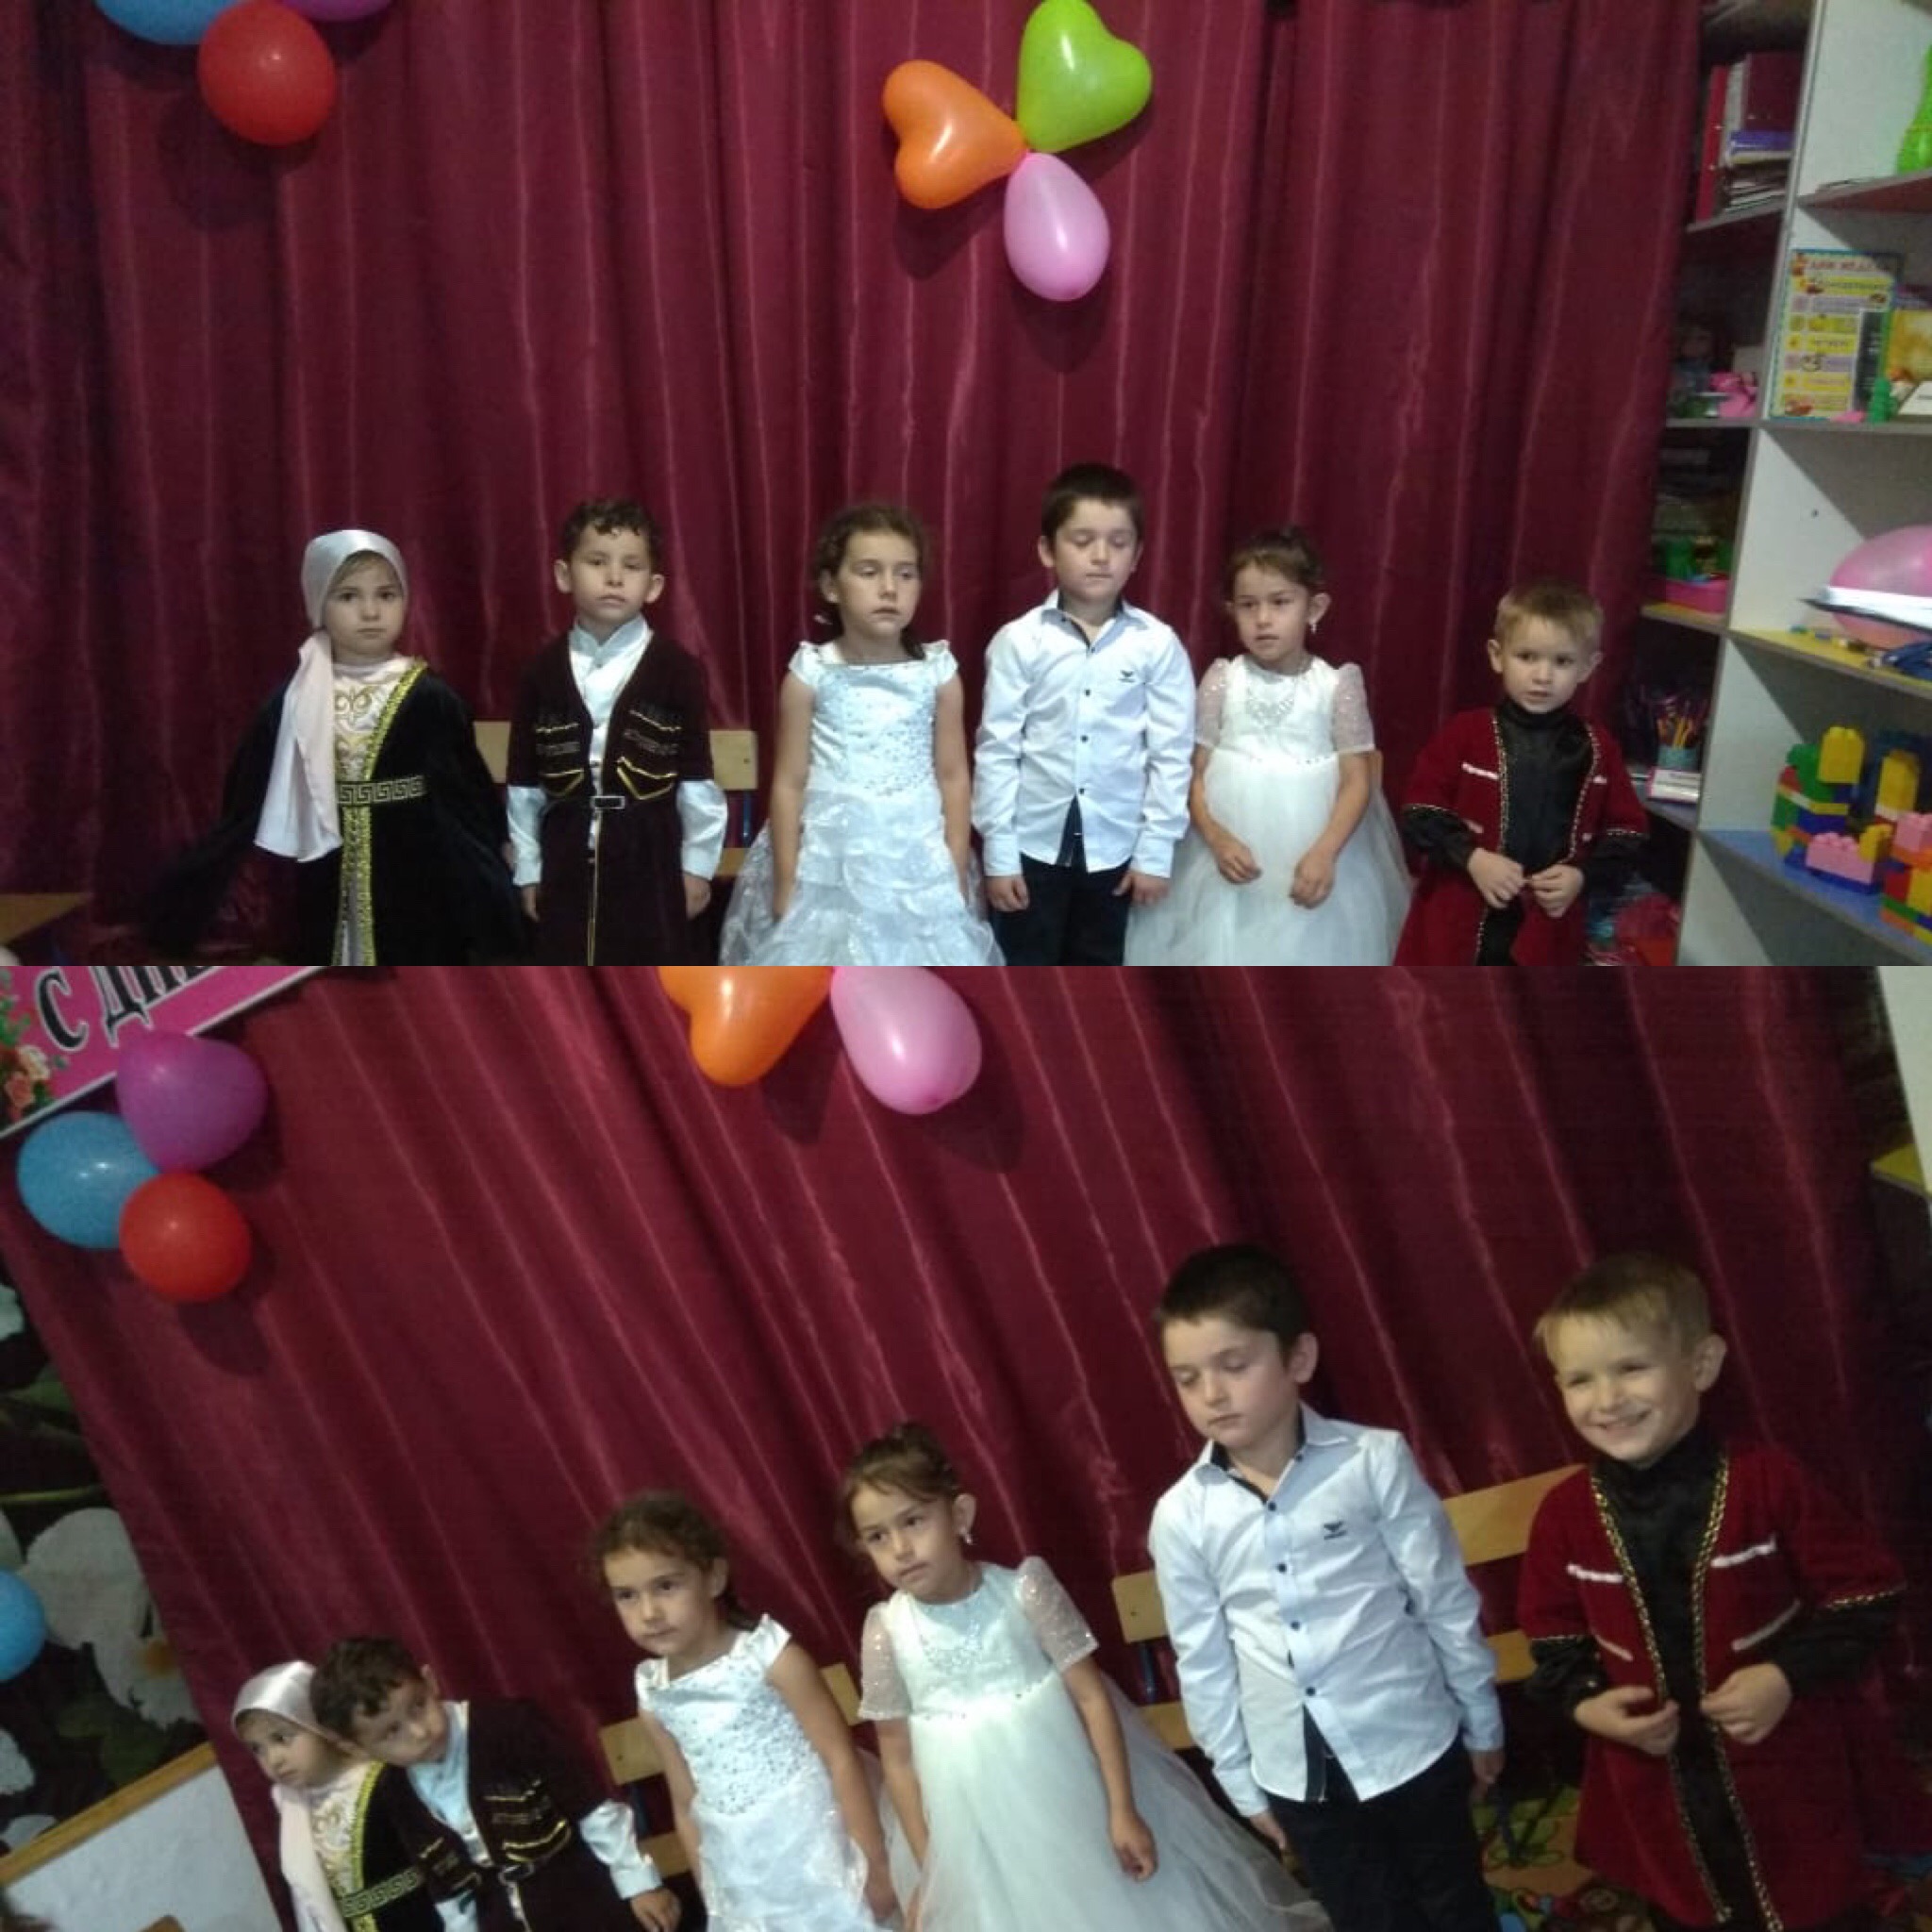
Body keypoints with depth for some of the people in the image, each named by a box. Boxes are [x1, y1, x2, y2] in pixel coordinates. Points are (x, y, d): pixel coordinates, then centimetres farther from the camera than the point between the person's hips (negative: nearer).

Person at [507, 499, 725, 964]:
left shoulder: (678, 668, -5)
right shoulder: (543, 670, 1)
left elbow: (697, 777, -2)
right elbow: (524, 781, 6)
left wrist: (697, 863, -1)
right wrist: (528, 866, 6)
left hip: (649, 857, -2)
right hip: (569, 858, 2)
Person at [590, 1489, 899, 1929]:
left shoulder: (771, 1657, -14)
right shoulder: (653, 1696, 1)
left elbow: (840, 1758, -12)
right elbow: (687, 1806, 11)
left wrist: (876, 1864, -12)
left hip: (817, 1863, -4)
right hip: (743, 1888, 5)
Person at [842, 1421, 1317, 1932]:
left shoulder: (1022, 1589, -15)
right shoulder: (887, 1631, -11)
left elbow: (1092, 1696, -10)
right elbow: (898, 1758, -1)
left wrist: (1122, 1809, -11)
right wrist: (928, 1868, 3)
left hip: (1076, 1802, -1)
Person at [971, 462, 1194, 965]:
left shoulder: (1157, 645, -6)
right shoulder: (1018, 641, -8)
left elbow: (1171, 755, -2)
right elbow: (996, 752, -6)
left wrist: (1156, 851, -3)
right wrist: (998, 854, -7)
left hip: (1113, 843, 1)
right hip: (1032, 841, -1)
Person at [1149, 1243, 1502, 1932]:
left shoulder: (1374, 1462, -15)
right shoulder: (1180, 1517, -10)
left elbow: (1447, 1603, -5)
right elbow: (1203, 1664, 0)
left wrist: (1482, 1724, 2)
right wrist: (1242, 1783, 7)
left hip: (1412, 1749, -2)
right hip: (1298, 1776, 2)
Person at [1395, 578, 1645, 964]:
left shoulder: (1597, 750, 1)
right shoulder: (1466, 733, -6)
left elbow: (1625, 833, 6)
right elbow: (1420, 812, -6)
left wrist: (1583, 875, -12)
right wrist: (1471, 858, -20)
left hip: (1546, 934, 2)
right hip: (1458, 924, -2)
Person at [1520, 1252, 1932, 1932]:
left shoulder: (1766, 1481, -19)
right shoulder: (1564, 1513, -10)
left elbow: (1867, 1596, -10)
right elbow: (1554, 1641, 3)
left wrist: (1792, 1675, -21)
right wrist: (1586, 1704, -15)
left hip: (1792, 1778, -2)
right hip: (1657, 1789, 2)